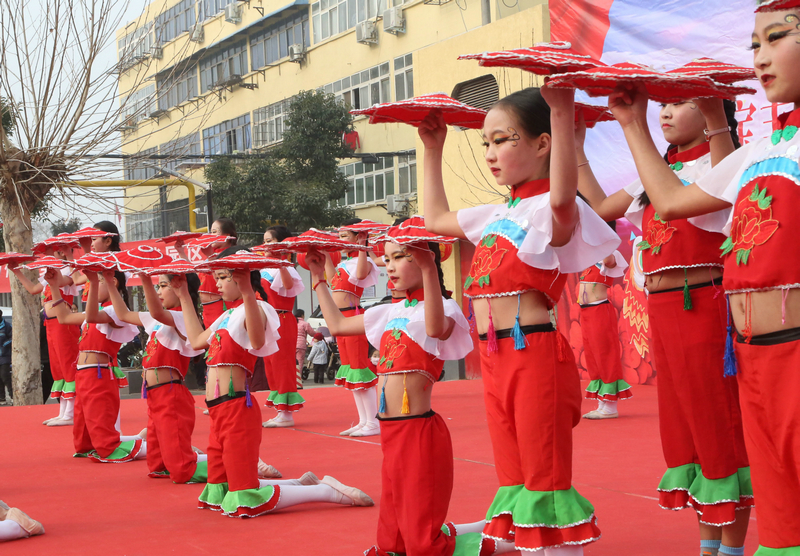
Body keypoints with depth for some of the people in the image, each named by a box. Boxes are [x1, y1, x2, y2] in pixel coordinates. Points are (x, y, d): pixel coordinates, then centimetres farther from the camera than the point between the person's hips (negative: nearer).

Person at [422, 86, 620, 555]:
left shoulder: (550, 212, -10)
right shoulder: (497, 215, 17)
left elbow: (563, 198, -37)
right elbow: (436, 219, 33)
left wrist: (562, 114, -46)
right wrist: (433, 151, 30)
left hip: (535, 353, -9)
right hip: (496, 357, 9)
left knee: (546, 477, -5)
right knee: (514, 477, 13)